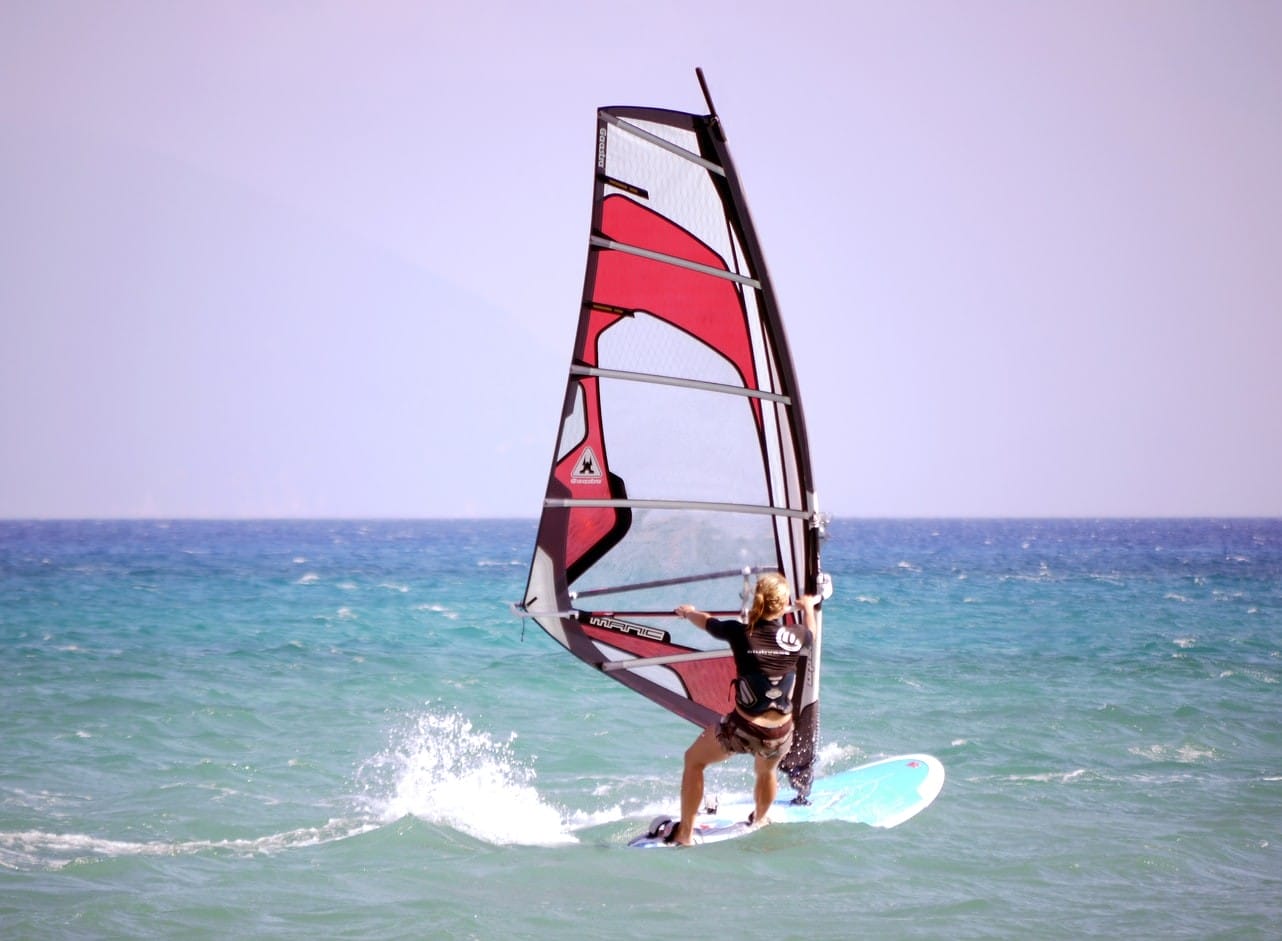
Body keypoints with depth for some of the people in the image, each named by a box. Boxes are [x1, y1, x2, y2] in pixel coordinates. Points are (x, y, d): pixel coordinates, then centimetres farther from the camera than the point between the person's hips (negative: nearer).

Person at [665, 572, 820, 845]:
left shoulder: (740, 633, -13)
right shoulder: (794, 636, -7)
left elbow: (705, 621, 8)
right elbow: (812, 630, 20)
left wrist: (688, 612, 31)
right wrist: (808, 606, 42)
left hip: (743, 729, -3)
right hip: (780, 736, 3)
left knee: (694, 760, 24)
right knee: (766, 771, 37)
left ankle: (685, 833, 23)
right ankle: (759, 821, 61)